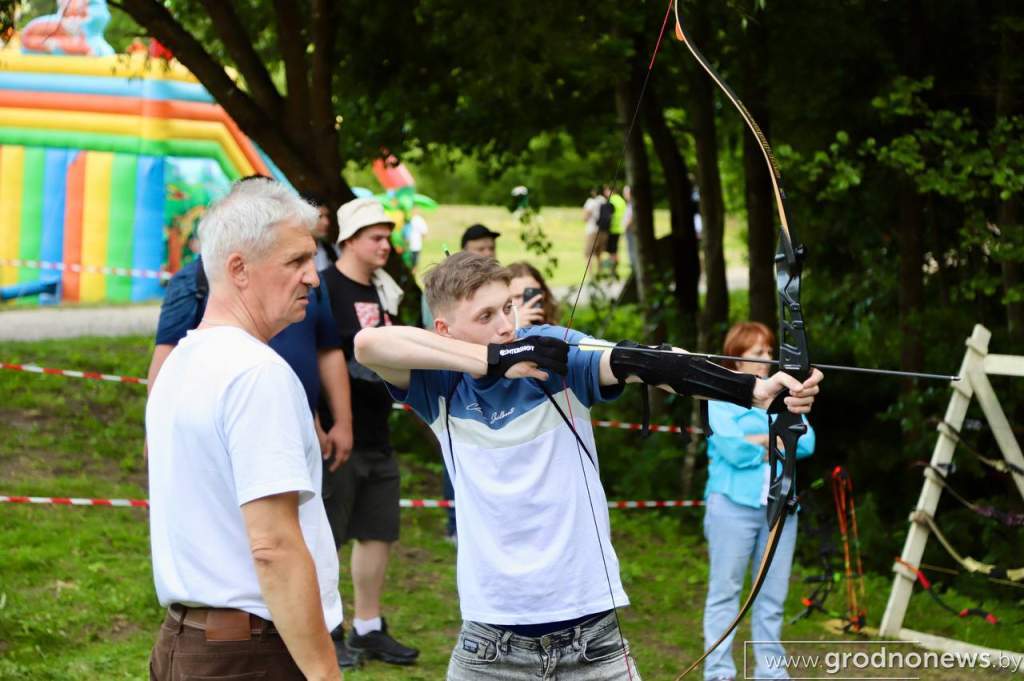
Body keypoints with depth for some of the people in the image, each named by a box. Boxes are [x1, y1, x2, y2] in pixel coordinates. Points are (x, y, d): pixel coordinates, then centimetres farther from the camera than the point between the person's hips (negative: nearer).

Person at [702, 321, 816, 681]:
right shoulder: (720, 398, 0)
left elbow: (806, 442, 2)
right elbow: (734, 450, -14)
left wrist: (758, 440, -8)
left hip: (780, 505, 5)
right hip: (734, 503, -5)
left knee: (773, 595, 7)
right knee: (725, 591, 0)